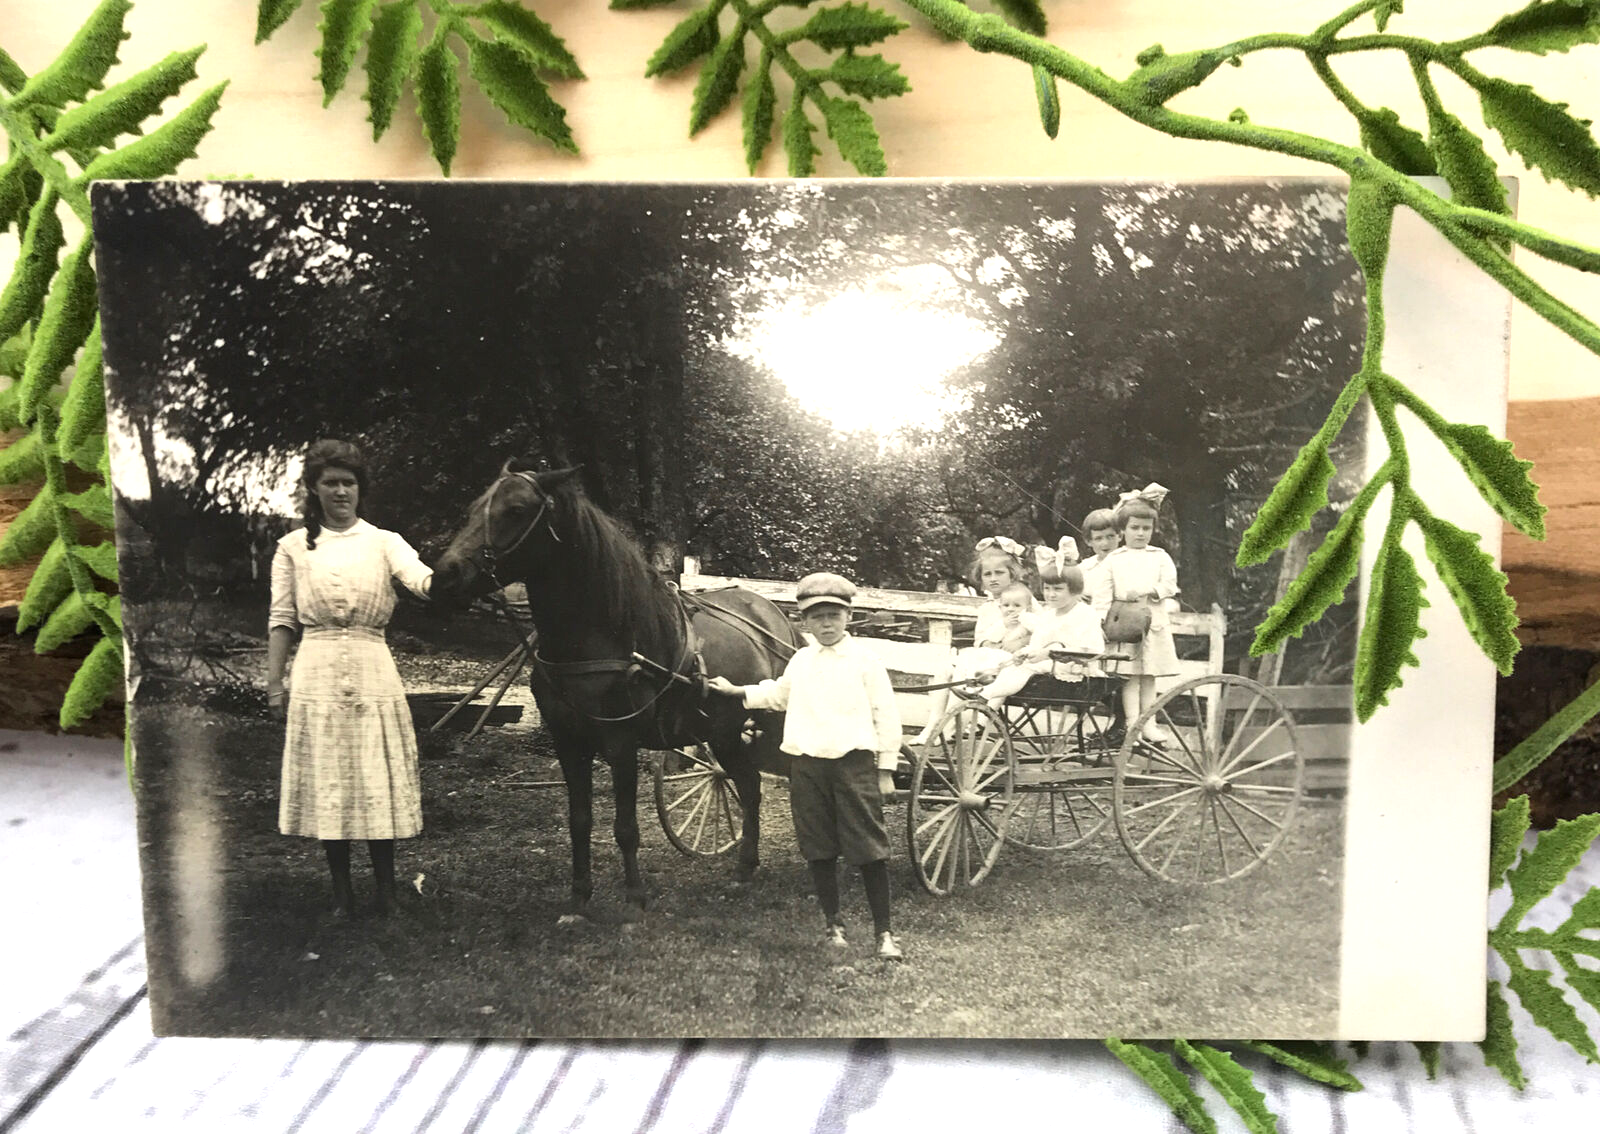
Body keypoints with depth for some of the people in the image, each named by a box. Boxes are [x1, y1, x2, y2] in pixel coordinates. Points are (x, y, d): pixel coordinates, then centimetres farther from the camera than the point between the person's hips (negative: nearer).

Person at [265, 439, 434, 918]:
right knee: (325, 781, 5)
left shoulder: (383, 542, 4)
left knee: (377, 779, 3)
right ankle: (342, 891, 20)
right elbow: (281, 620, 7)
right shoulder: (293, 547, 7)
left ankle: (385, 889, 17)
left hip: (372, 672, -1)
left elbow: (423, 579, -14)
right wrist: (274, 683, 1)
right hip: (317, 675, 1)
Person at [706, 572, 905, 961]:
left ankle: (884, 931, 8)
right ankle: (834, 925, 24)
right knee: (819, 850, 9)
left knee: (870, 849, -3)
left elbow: (886, 714, -1)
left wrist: (886, 769, -3)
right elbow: (777, 695, 32)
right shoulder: (799, 662, 11)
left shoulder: (865, 659, -2)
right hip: (807, 764, 4)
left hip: (854, 761, -4)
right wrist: (736, 690, 27)